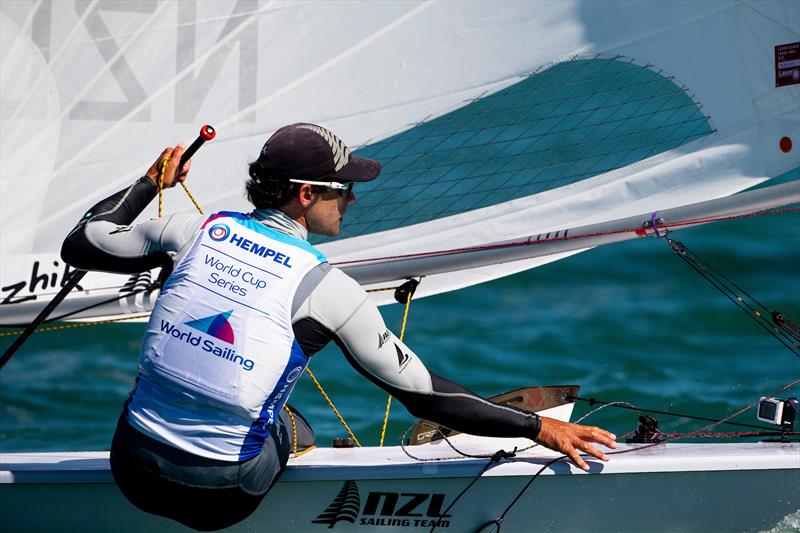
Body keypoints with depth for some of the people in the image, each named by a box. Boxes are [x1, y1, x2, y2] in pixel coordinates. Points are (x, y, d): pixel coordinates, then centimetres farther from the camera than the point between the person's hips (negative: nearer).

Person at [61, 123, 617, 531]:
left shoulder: (196, 231, -3)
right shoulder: (328, 289, -12)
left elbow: (80, 245, 12)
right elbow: (423, 394, -10)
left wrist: (149, 183, 25)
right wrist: (538, 426, -4)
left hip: (134, 473, 3)